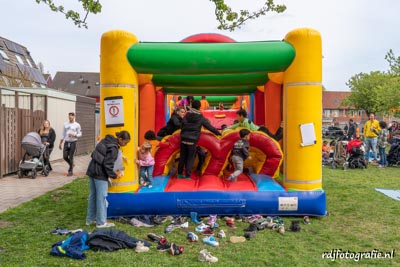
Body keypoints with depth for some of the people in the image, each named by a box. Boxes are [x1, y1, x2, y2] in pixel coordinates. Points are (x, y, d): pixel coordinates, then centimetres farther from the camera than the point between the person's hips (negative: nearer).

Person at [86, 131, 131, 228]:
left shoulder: (106, 140, 8)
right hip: (100, 174, -9)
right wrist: (114, 175, -6)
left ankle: (90, 219, 26)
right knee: (101, 198, 0)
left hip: (92, 170, 9)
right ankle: (101, 222, 8)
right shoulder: (113, 148, -18)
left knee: (92, 195, 16)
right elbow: (108, 164, -21)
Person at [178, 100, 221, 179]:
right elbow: (210, 127, 2)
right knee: (190, 158, 5)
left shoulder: (186, 115, 4)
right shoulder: (201, 118, -2)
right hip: (192, 140, -3)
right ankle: (187, 175, 3)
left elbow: (182, 125, 6)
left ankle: (180, 174, 21)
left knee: (183, 156, 13)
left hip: (184, 139, 3)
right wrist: (218, 133, 13)